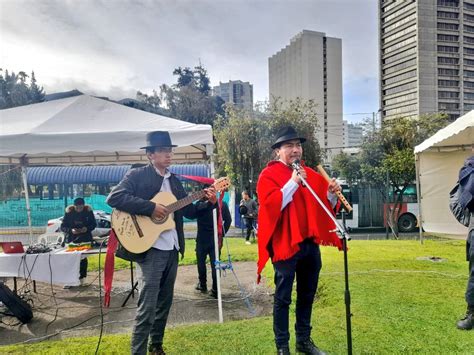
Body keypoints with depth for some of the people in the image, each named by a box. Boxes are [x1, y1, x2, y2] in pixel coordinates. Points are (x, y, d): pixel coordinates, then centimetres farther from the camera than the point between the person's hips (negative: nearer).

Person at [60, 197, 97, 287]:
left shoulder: (88, 210, -5)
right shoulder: (69, 211, -7)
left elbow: (94, 224, 3)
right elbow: (63, 226, -5)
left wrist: (87, 228, -17)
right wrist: (71, 230, -23)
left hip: (85, 239, 1)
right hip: (71, 238, 0)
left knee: (83, 258, 2)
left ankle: (82, 278, 14)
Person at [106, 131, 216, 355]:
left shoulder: (174, 181, 14)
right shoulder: (138, 175, -6)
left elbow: (188, 211, 15)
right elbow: (114, 198, -21)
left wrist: (208, 202, -3)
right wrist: (151, 208, -24)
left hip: (172, 250, 7)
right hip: (150, 250, -7)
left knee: (164, 302, 16)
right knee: (147, 307, -6)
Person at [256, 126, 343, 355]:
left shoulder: (310, 174, 13)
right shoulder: (268, 175, -6)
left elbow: (324, 206, 15)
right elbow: (270, 206, -20)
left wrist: (331, 194, -6)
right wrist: (292, 183, -23)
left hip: (311, 243, 7)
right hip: (285, 244, -6)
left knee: (307, 295, 17)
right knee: (283, 297, 3)